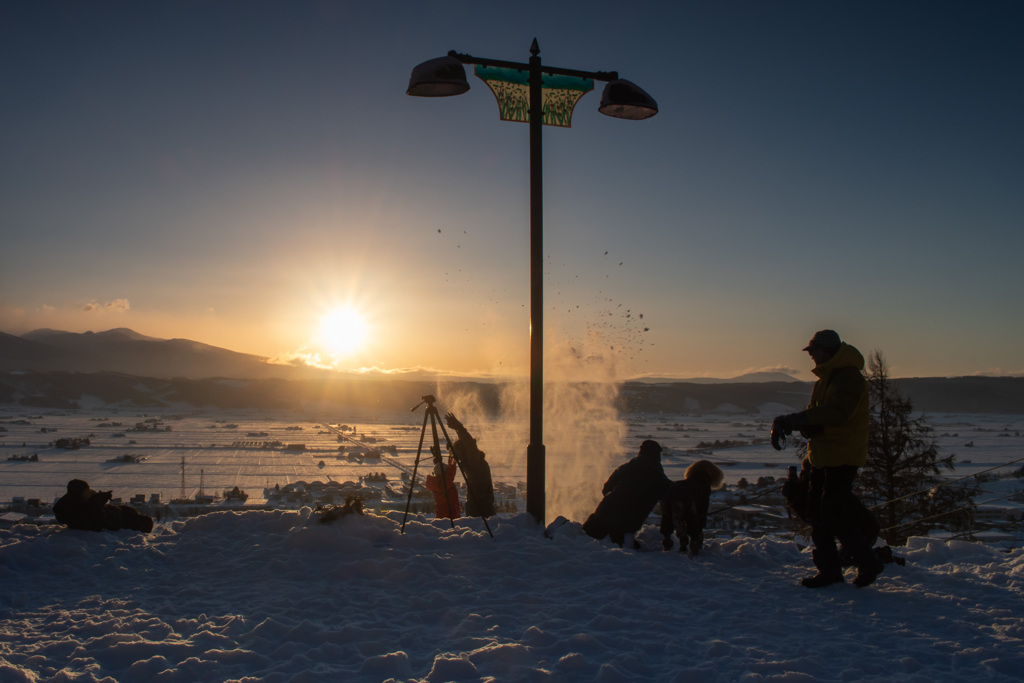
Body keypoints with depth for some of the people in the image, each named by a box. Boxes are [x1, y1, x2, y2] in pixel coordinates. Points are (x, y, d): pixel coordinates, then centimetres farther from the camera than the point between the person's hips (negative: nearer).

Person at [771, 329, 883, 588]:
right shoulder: (826, 378, 17)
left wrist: (797, 419, -29)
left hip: (843, 458, -10)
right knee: (816, 512, 10)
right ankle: (828, 569, 18)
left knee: (834, 515, -9)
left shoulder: (849, 377, -14)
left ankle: (868, 563, 9)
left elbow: (838, 412, -28)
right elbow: (816, 415, 15)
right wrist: (785, 423, -5)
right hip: (822, 456, 10)